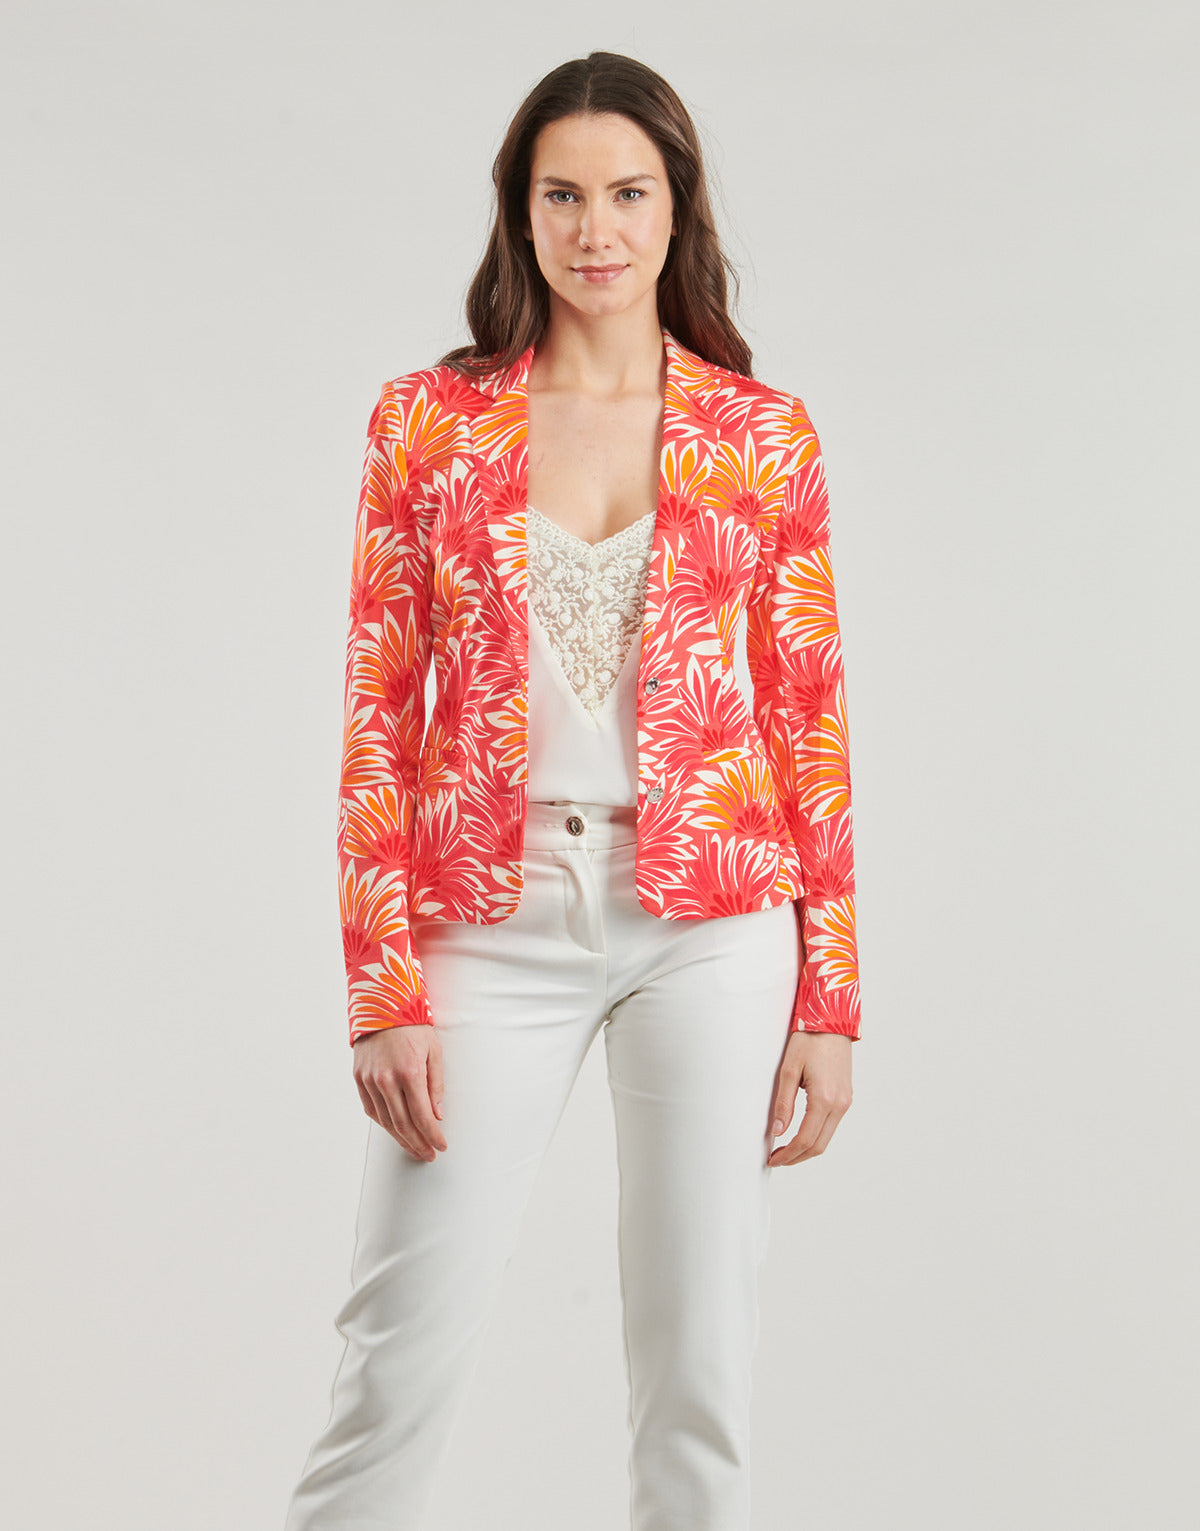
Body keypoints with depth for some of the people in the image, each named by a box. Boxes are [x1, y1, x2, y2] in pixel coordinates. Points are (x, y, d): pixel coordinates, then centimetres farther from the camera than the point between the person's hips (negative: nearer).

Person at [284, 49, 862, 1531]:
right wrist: (382, 990, -5)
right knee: (402, 1353, 0)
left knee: (700, 1359, 7)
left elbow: (812, 722, 6)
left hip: (709, 922, 1)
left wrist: (829, 997, 2)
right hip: (494, 917, 0)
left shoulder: (763, 435, 4)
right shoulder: (427, 422, 3)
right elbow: (377, 714, 2)